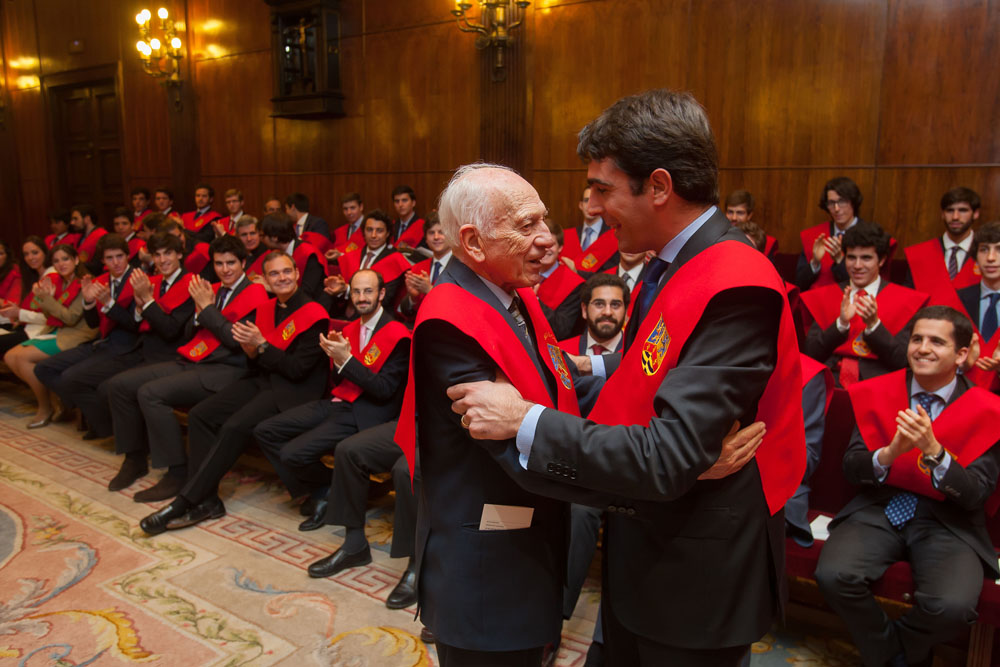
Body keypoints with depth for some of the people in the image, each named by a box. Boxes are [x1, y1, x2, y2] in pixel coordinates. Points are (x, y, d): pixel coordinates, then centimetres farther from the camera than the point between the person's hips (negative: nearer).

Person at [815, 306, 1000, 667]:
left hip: (947, 521, -1)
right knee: (833, 576, -25)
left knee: (953, 606, -29)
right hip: (879, 510, 2)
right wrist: (889, 453, -23)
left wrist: (933, 450, -26)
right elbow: (850, 467, -1)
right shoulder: (878, 392, 3)